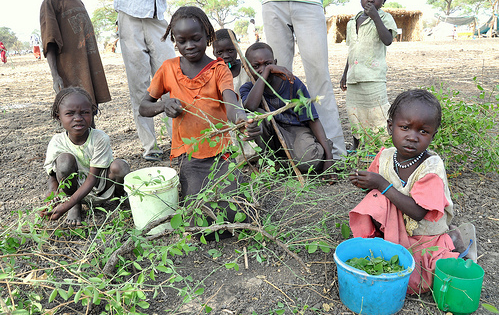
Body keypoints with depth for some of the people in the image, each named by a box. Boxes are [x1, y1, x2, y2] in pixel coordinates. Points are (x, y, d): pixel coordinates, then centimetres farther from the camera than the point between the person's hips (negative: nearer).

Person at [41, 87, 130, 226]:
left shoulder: (100, 139, -23)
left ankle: (119, 194, 4)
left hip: (100, 188, -1)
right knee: (65, 159, -27)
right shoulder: (57, 143, -15)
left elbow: (93, 178, -24)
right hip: (73, 185, 2)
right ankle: (75, 206, -5)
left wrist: (65, 206, -33)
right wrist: (52, 194, -33)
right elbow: (52, 177, -7)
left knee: (120, 166, -31)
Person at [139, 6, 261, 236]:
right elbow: (143, 108, 12)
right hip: (189, 156, 1)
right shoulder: (168, 69, 6)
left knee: (235, 215, -15)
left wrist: (241, 118, -46)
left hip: (221, 152, 0)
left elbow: (230, 105, -21)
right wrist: (163, 105, -12)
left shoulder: (219, 69, -1)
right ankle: (187, 186, 16)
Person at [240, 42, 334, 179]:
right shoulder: (248, 89, -7)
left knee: (308, 159, -35)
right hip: (273, 137, 1)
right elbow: (250, 107, -35)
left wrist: (328, 154, -17)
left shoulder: (292, 83, -9)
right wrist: (266, 71, -30)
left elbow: (313, 120, -8)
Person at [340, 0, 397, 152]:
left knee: (377, 110, -8)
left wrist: (375, 17, -22)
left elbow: (388, 40, -20)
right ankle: (356, 144, 24)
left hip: (373, 76, -6)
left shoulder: (384, 18, 0)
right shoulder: (352, 22, 16)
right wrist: (345, 74, 24)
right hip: (353, 76, 6)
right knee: (353, 110, 9)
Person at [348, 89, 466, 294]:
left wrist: (383, 185, -28)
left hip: (423, 237, -3)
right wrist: (364, 183, -13)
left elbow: (417, 212, -28)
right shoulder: (385, 157, -7)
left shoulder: (432, 166, -22)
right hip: (391, 230, 3)